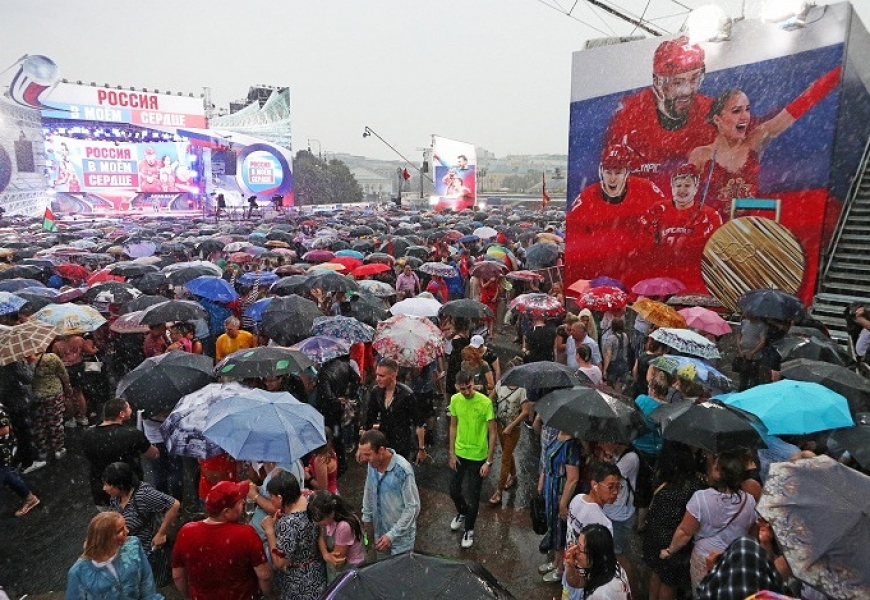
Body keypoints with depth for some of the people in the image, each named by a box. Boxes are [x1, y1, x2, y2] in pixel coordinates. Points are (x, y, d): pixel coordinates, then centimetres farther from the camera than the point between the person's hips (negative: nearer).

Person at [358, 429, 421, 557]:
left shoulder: (403, 470, -28)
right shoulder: (372, 464, -9)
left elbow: (412, 508, -22)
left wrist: (392, 535, -21)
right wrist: (366, 518, 13)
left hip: (400, 536, -5)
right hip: (379, 531, 5)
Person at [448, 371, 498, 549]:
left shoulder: (485, 402, -22)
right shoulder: (455, 400, -9)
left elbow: (493, 433, -15)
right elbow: (453, 427, 4)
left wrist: (489, 461, -15)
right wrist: (452, 453, 2)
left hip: (478, 456, -4)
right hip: (459, 453, 4)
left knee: (473, 496, 8)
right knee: (454, 490, 17)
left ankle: (469, 529, 32)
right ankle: (462, 513, 49)